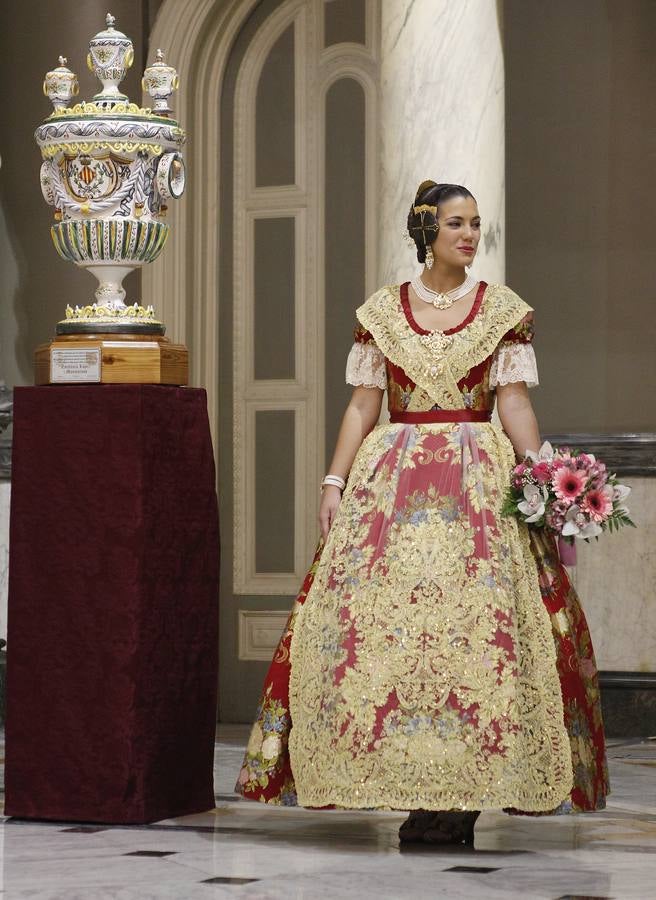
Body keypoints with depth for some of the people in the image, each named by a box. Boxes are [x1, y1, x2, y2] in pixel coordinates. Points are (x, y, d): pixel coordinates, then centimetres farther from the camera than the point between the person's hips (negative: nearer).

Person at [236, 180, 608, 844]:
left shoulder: (504, 310, 7)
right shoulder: (381, 311, 9)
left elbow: (514, 401, 2)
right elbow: (363, 404, 8)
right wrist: (334, 481, -1)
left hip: (481, 482, -1)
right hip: (393, 479, 1)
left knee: (474, 622, -9)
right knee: (380, 618, -8)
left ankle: (460, 796, -5)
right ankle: (411, 783, -1)